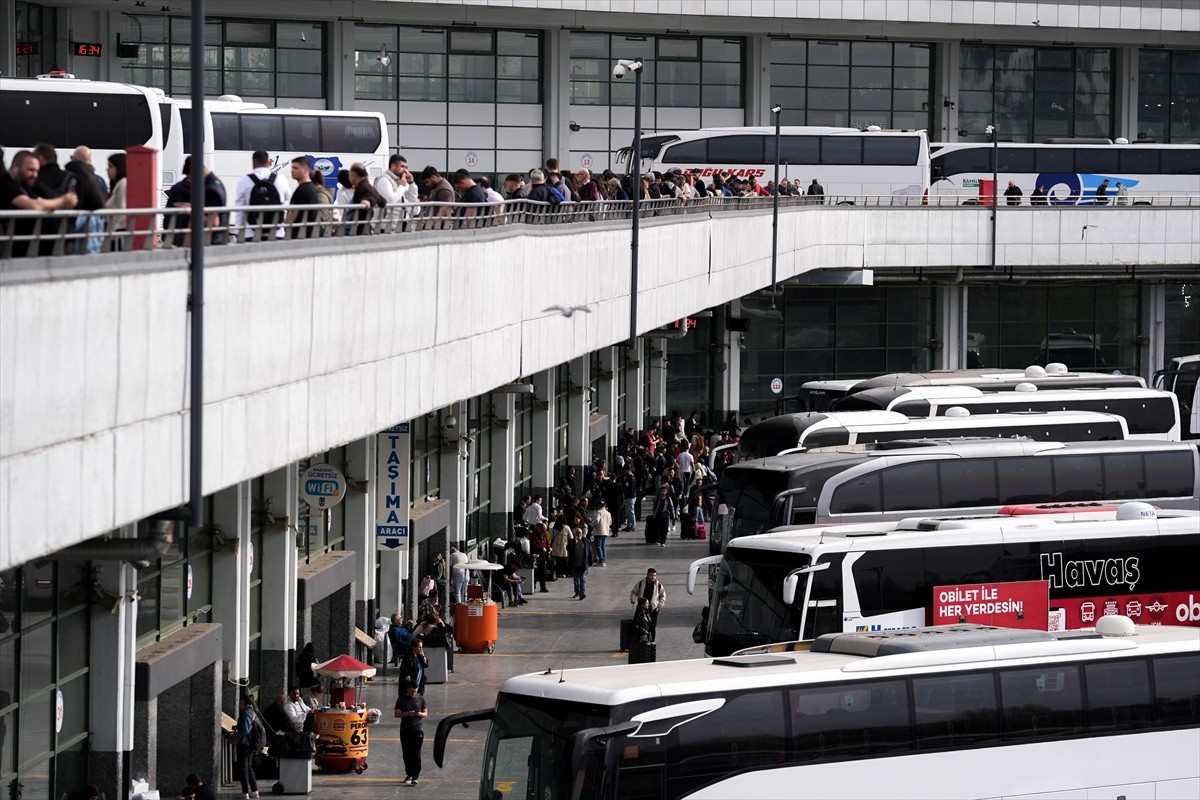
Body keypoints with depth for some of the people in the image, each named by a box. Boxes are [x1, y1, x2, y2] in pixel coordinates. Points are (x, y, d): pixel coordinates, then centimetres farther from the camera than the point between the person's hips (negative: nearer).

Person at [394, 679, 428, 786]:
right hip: (405, 730, 1)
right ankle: (409, 774, 16)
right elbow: (397, 713, -1)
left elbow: (426, 714, 9)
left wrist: (420, 714, -14)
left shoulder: (420, 699, 6)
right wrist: (407, 714, -19)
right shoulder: (401, 699, 4)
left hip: (418, 730, -1)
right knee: (407, 754, 5)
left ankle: (416, 776, -4)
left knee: (416, 754, -5)